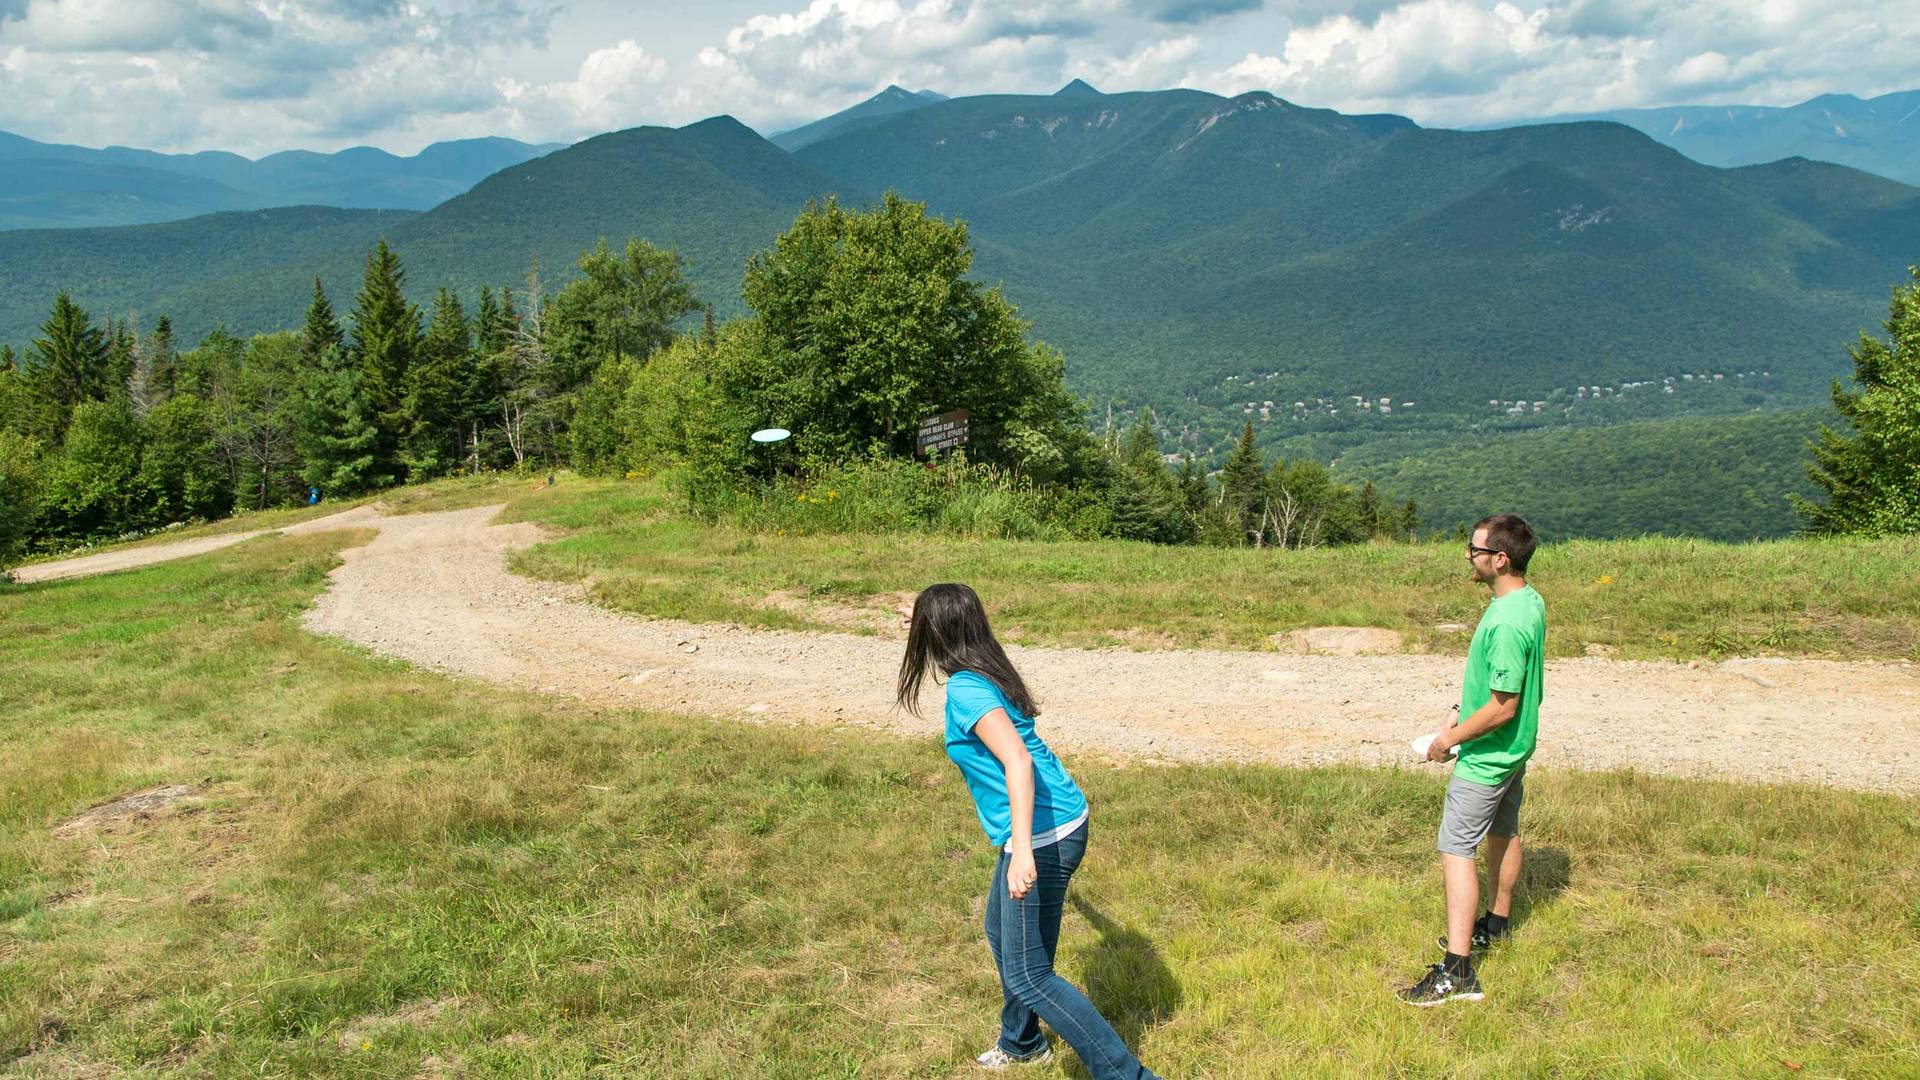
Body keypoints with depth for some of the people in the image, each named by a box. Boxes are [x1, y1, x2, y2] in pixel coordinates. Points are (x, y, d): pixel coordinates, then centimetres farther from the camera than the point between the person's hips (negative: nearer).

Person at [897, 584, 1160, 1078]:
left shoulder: (966, 689, -18)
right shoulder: (986, 668, 9)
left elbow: (1018, 761, -31)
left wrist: (1022, 850, -38)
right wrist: (926, 620, 52)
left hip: (1041, 835, -10)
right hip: (1062, 821, 10)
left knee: (1028, 977, -3)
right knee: (1001, 933, 28)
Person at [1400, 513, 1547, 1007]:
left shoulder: (1507, 623, -30)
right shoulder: (1530, 601, 2)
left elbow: (1503, 706, -28)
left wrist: (1451, 738, -17)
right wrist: (1460, 713, 13)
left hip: (1487, 758, -10)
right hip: (1514, 749, 10)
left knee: (1456, 850, -9)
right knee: (1503, 833, 24)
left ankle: (1457, 970, -10)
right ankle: (1496, 923, 44)